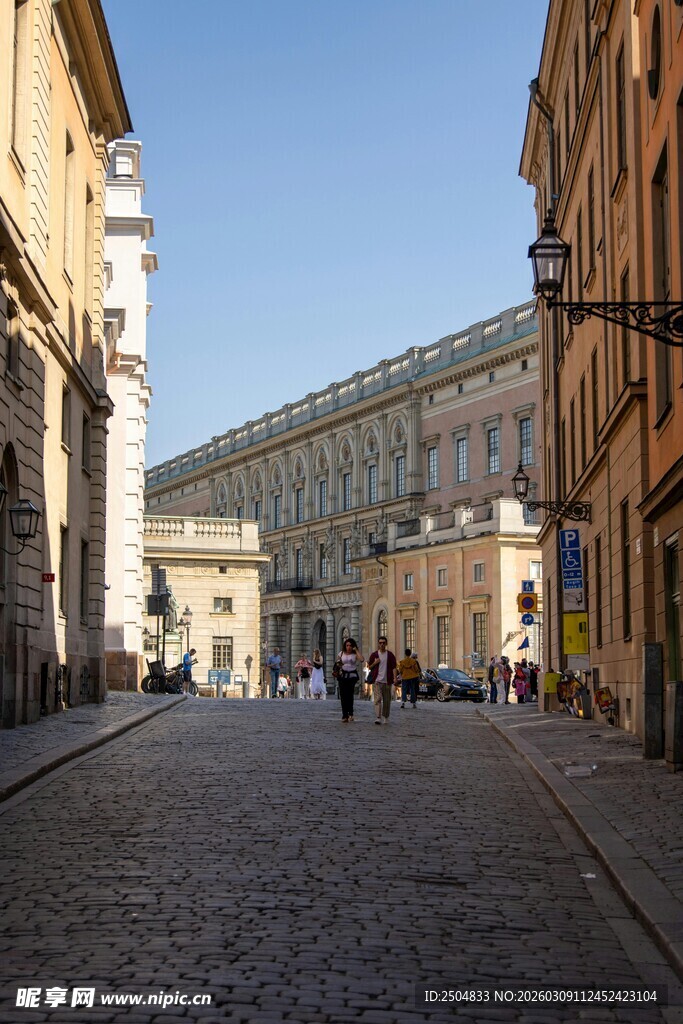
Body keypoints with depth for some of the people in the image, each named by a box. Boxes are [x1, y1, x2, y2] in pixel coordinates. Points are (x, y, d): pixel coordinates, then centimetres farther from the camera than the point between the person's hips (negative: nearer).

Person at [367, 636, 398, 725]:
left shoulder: (390, 655, 6)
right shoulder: (374, 655, 7)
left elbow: (394, 667, 1)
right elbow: (369, 667, 13)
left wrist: (394, 678, -11)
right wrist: (375, 663, -7)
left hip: (387, 681, 1)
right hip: (377, 681, -1)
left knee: (387, 700, 9)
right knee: (377, 699, -13)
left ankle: (386, 717, 23)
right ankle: (378, 718, -19)